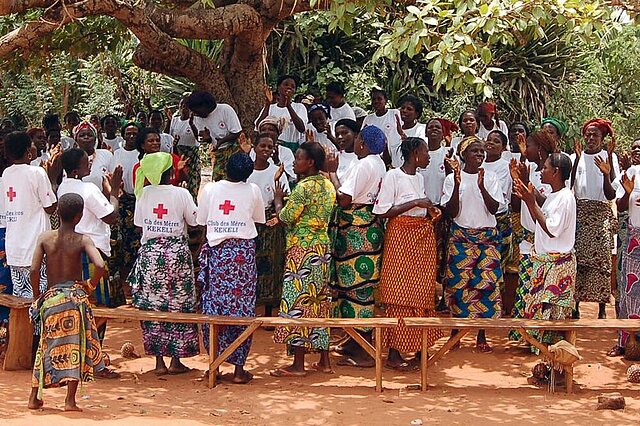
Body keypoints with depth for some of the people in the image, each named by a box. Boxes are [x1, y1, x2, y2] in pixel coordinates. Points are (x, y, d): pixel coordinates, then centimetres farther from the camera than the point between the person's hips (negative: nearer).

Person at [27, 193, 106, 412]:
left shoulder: (45, 238, 1)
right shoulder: (82, 240, -4)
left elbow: (34, 270, -6)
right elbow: (100, 265, -18)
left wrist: (37, 297, 7)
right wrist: (90, 285, 0)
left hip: (51, 297, 2)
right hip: (75, 296, -2)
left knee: (45, 347, 15)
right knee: (75, 348, 4)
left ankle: (34, 398, 18)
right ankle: (70, 400, 1)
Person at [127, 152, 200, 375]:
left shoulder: (144, 193, -1)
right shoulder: (181, 194, -7)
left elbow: (138, 222, 6)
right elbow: (194, 220, 1)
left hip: (150, 252, 2)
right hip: (177, 250, -2)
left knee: (152, 305, 7)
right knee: (179, 303, 7)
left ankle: (159, 361, 7)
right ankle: (176, 360, 9)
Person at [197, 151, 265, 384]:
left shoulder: (209, 189, 0)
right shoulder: (253, 191, -1)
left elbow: (201, 221, 6)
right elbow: (259, 219, 12)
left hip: (216, 250, 1)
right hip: (244, 251, -1)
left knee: (214, 305, 8)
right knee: (242, 307, 4)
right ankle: (239, 368, 5)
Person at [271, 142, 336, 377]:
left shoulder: (304, 187, -15)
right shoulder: (328, 185, 12)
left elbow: (286, 218, -13)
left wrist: (278, 200, 5)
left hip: (302, 250, -9)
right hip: (322, 247, 9)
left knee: (298, 302, -4)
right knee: (320, 301, 12)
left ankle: (298, 365, -2)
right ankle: (324, 361, 15)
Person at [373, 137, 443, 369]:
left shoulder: (420, 178, 14)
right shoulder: (393, 176, -9)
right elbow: (382, 211, -16)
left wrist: (430, 213, 3)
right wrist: (415, 203, -18)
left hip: (423, 236, 7)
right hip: (401, 235, -7)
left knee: (422, 293, 5)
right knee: (400, 294, -7)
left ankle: (420, 349, 11)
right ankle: (394, 353, -4)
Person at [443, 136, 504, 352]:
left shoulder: (490, 178, 5)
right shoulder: (452, 179, 0)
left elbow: (494, 208, -5)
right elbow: (452, 212, -7)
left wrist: (481, 187, -19)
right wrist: (457, 184, -18)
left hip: (487, 236, 2)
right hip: (461, 236, -1)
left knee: (487, 283, -4)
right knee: (459, 283, -5)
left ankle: (481, 335, 4)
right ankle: (456, 332, 9)